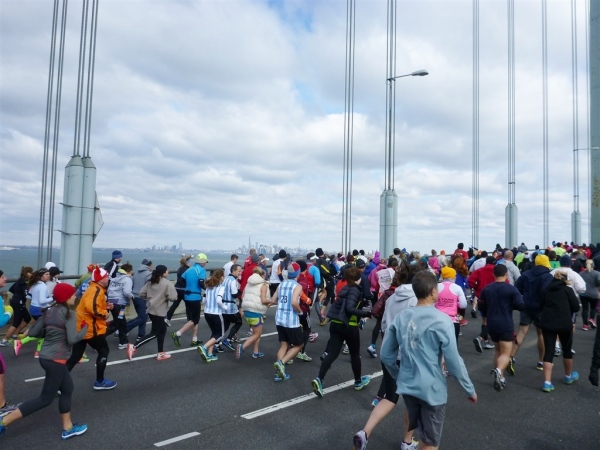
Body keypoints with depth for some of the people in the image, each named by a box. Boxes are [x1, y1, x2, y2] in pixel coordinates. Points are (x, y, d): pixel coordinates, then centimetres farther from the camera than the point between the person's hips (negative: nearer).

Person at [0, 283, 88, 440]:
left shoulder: (49, 312, 8)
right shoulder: (68, 315, -15)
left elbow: (33, 332, 9)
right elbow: (72, 339, -21)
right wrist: (85, 328, -6)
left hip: (45, 356, 9)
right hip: (55, 360, -9)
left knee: (67, 390, 16)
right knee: (46, 398, 3)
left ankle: (68, 428, 23)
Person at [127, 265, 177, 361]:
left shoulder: (150, 282, 8)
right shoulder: (167, 283, -13)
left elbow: (141, 294, 6)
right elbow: (173, 297, -18)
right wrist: (171, 292, 2)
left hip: (151, 310, 9)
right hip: (158, 312, -9)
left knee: (162, 330, 18)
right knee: (154, 333, 0)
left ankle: (160, 354, 22)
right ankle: (134, 347, -8)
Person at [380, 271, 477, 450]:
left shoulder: (400, 317, -2)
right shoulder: (442, 320, -17)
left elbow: (386, 355, 3)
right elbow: (454, 362, -14)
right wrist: (470, 390, 1)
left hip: (407, 385, 5)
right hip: (432, 390, -5)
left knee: (421, 433, 27)